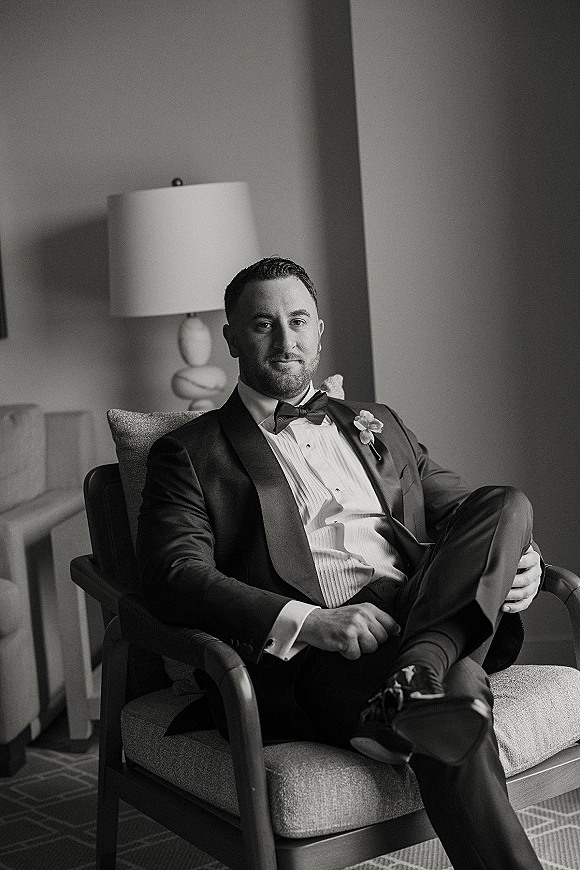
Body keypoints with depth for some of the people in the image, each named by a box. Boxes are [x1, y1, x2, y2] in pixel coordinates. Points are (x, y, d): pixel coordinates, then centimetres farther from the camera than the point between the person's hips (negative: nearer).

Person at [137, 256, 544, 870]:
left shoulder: (377, 426, 29)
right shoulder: (190, 453, 12)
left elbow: (462, 511, 27)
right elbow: (175, 580, -4)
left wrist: (516, 561, 0)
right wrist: (309, 622, -19)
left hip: (427, 618, 5)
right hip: (305, 660, -5)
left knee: (506, 504, -20)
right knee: (457, 690, -33)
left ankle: (413, 680, -37)